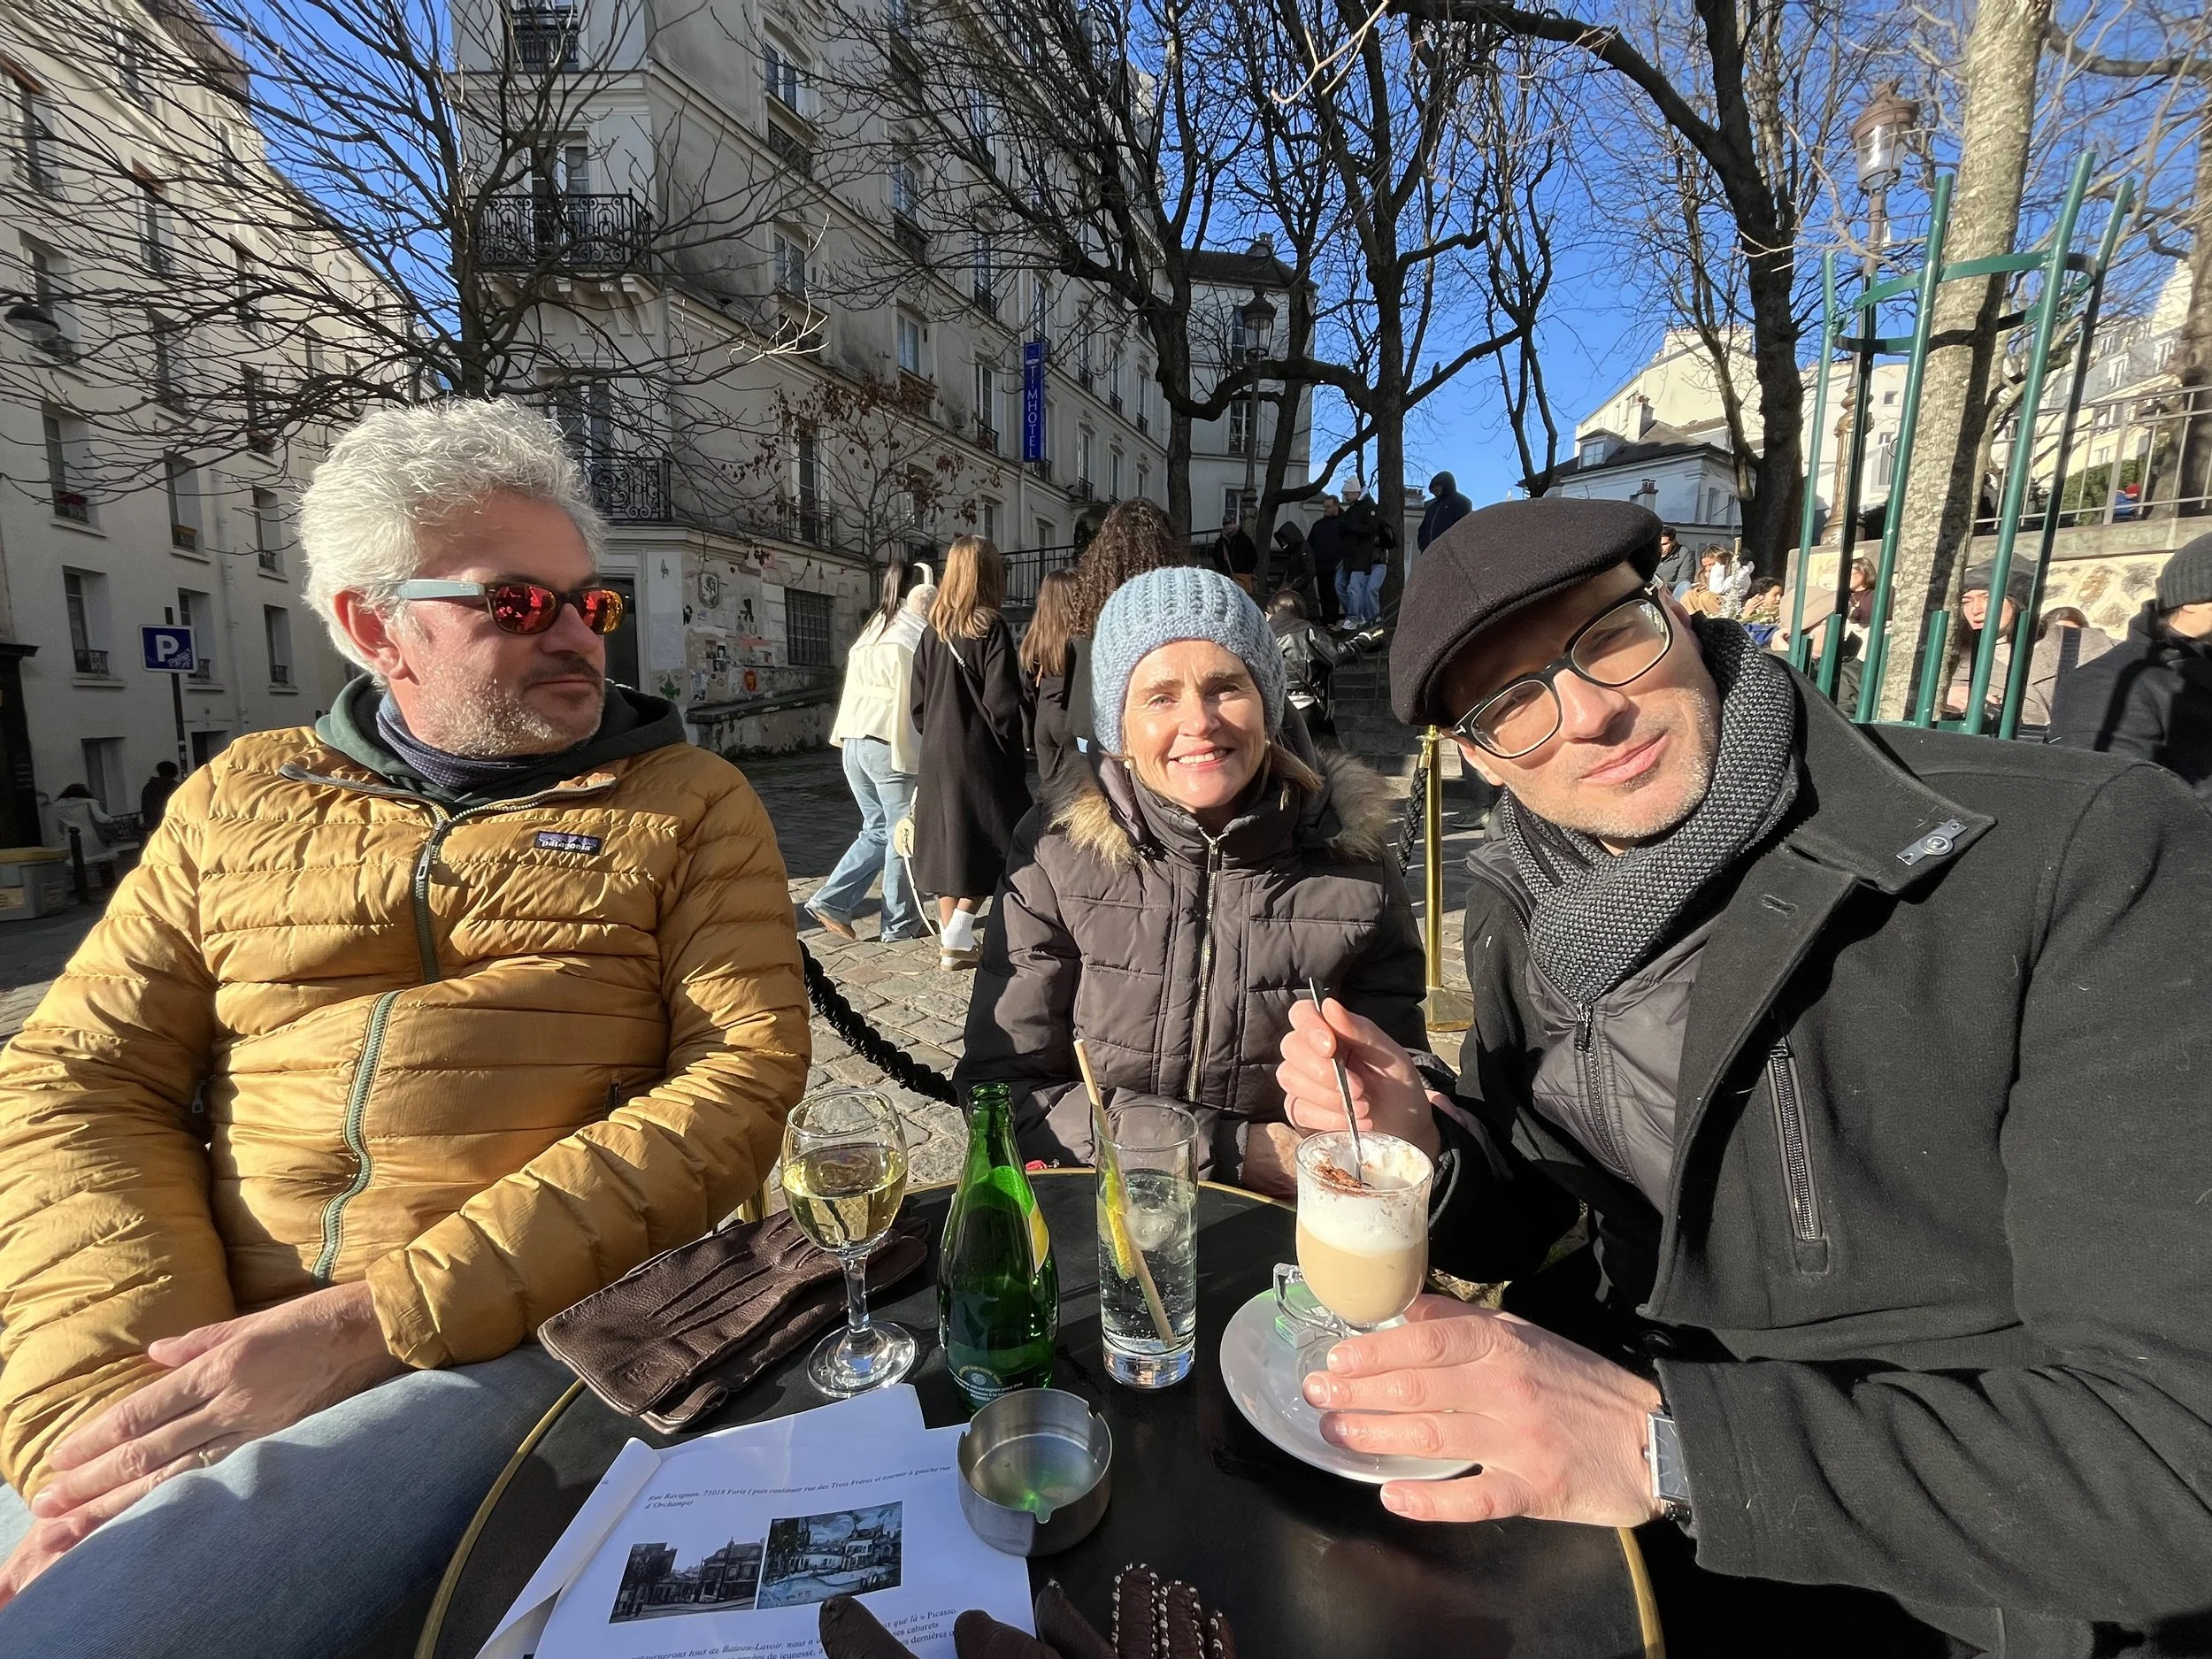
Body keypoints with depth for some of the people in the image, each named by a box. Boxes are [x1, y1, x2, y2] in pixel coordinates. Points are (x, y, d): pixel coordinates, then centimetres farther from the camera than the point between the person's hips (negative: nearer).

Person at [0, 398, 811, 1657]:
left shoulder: (689, 804, 0)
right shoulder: (241, 801, 11)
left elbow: (742, 1079, -11)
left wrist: (365, 1327, -16)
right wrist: (119, 1406, -12)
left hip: (526, 1344, -3)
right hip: (200, 1362, 4)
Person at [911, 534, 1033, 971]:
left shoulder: (932, 632, 7)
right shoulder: (990, 628, -11)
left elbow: (919, 702, 10)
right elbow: (1002, 704, -15)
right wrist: (1022, 745, -3)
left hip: (937, 756, 7)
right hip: (981, 756, -6)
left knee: (950, 846, 13)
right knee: (990, 848, 5)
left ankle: (950, 939, 20)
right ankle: (957, 940, -1)